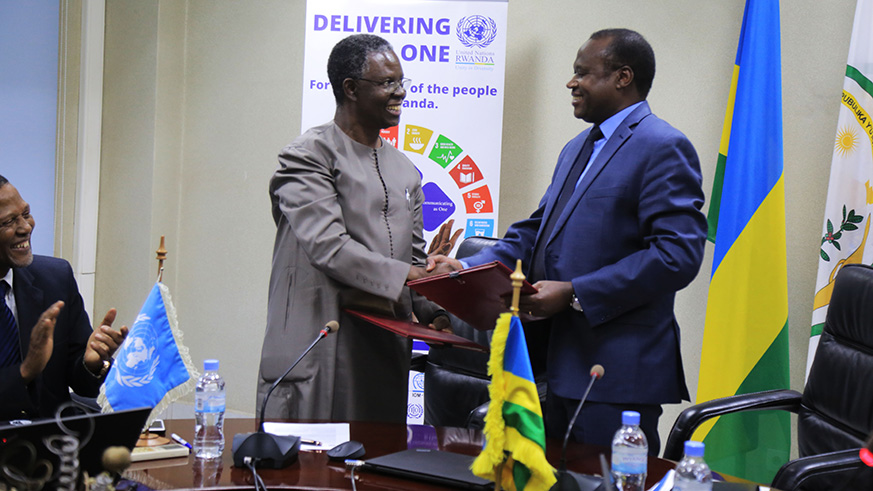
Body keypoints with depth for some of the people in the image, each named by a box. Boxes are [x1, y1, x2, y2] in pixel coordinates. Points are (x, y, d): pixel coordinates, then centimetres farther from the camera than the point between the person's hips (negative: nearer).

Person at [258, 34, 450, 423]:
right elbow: (327, 247, -16)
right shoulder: (308, 156, -5)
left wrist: (432, 312, -1)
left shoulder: (404, 170, 19)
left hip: (387, 346, 7)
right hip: (320, 350, -7)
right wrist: (403, 275, -21)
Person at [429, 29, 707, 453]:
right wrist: (467, 268, 5)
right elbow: (537, 232, 22)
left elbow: (678, 255, -20)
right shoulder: (577, 149, 21)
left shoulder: (664, 148, -11)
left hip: (618, 372, -9)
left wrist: (574, 293, -21)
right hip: (562, 369, 9)